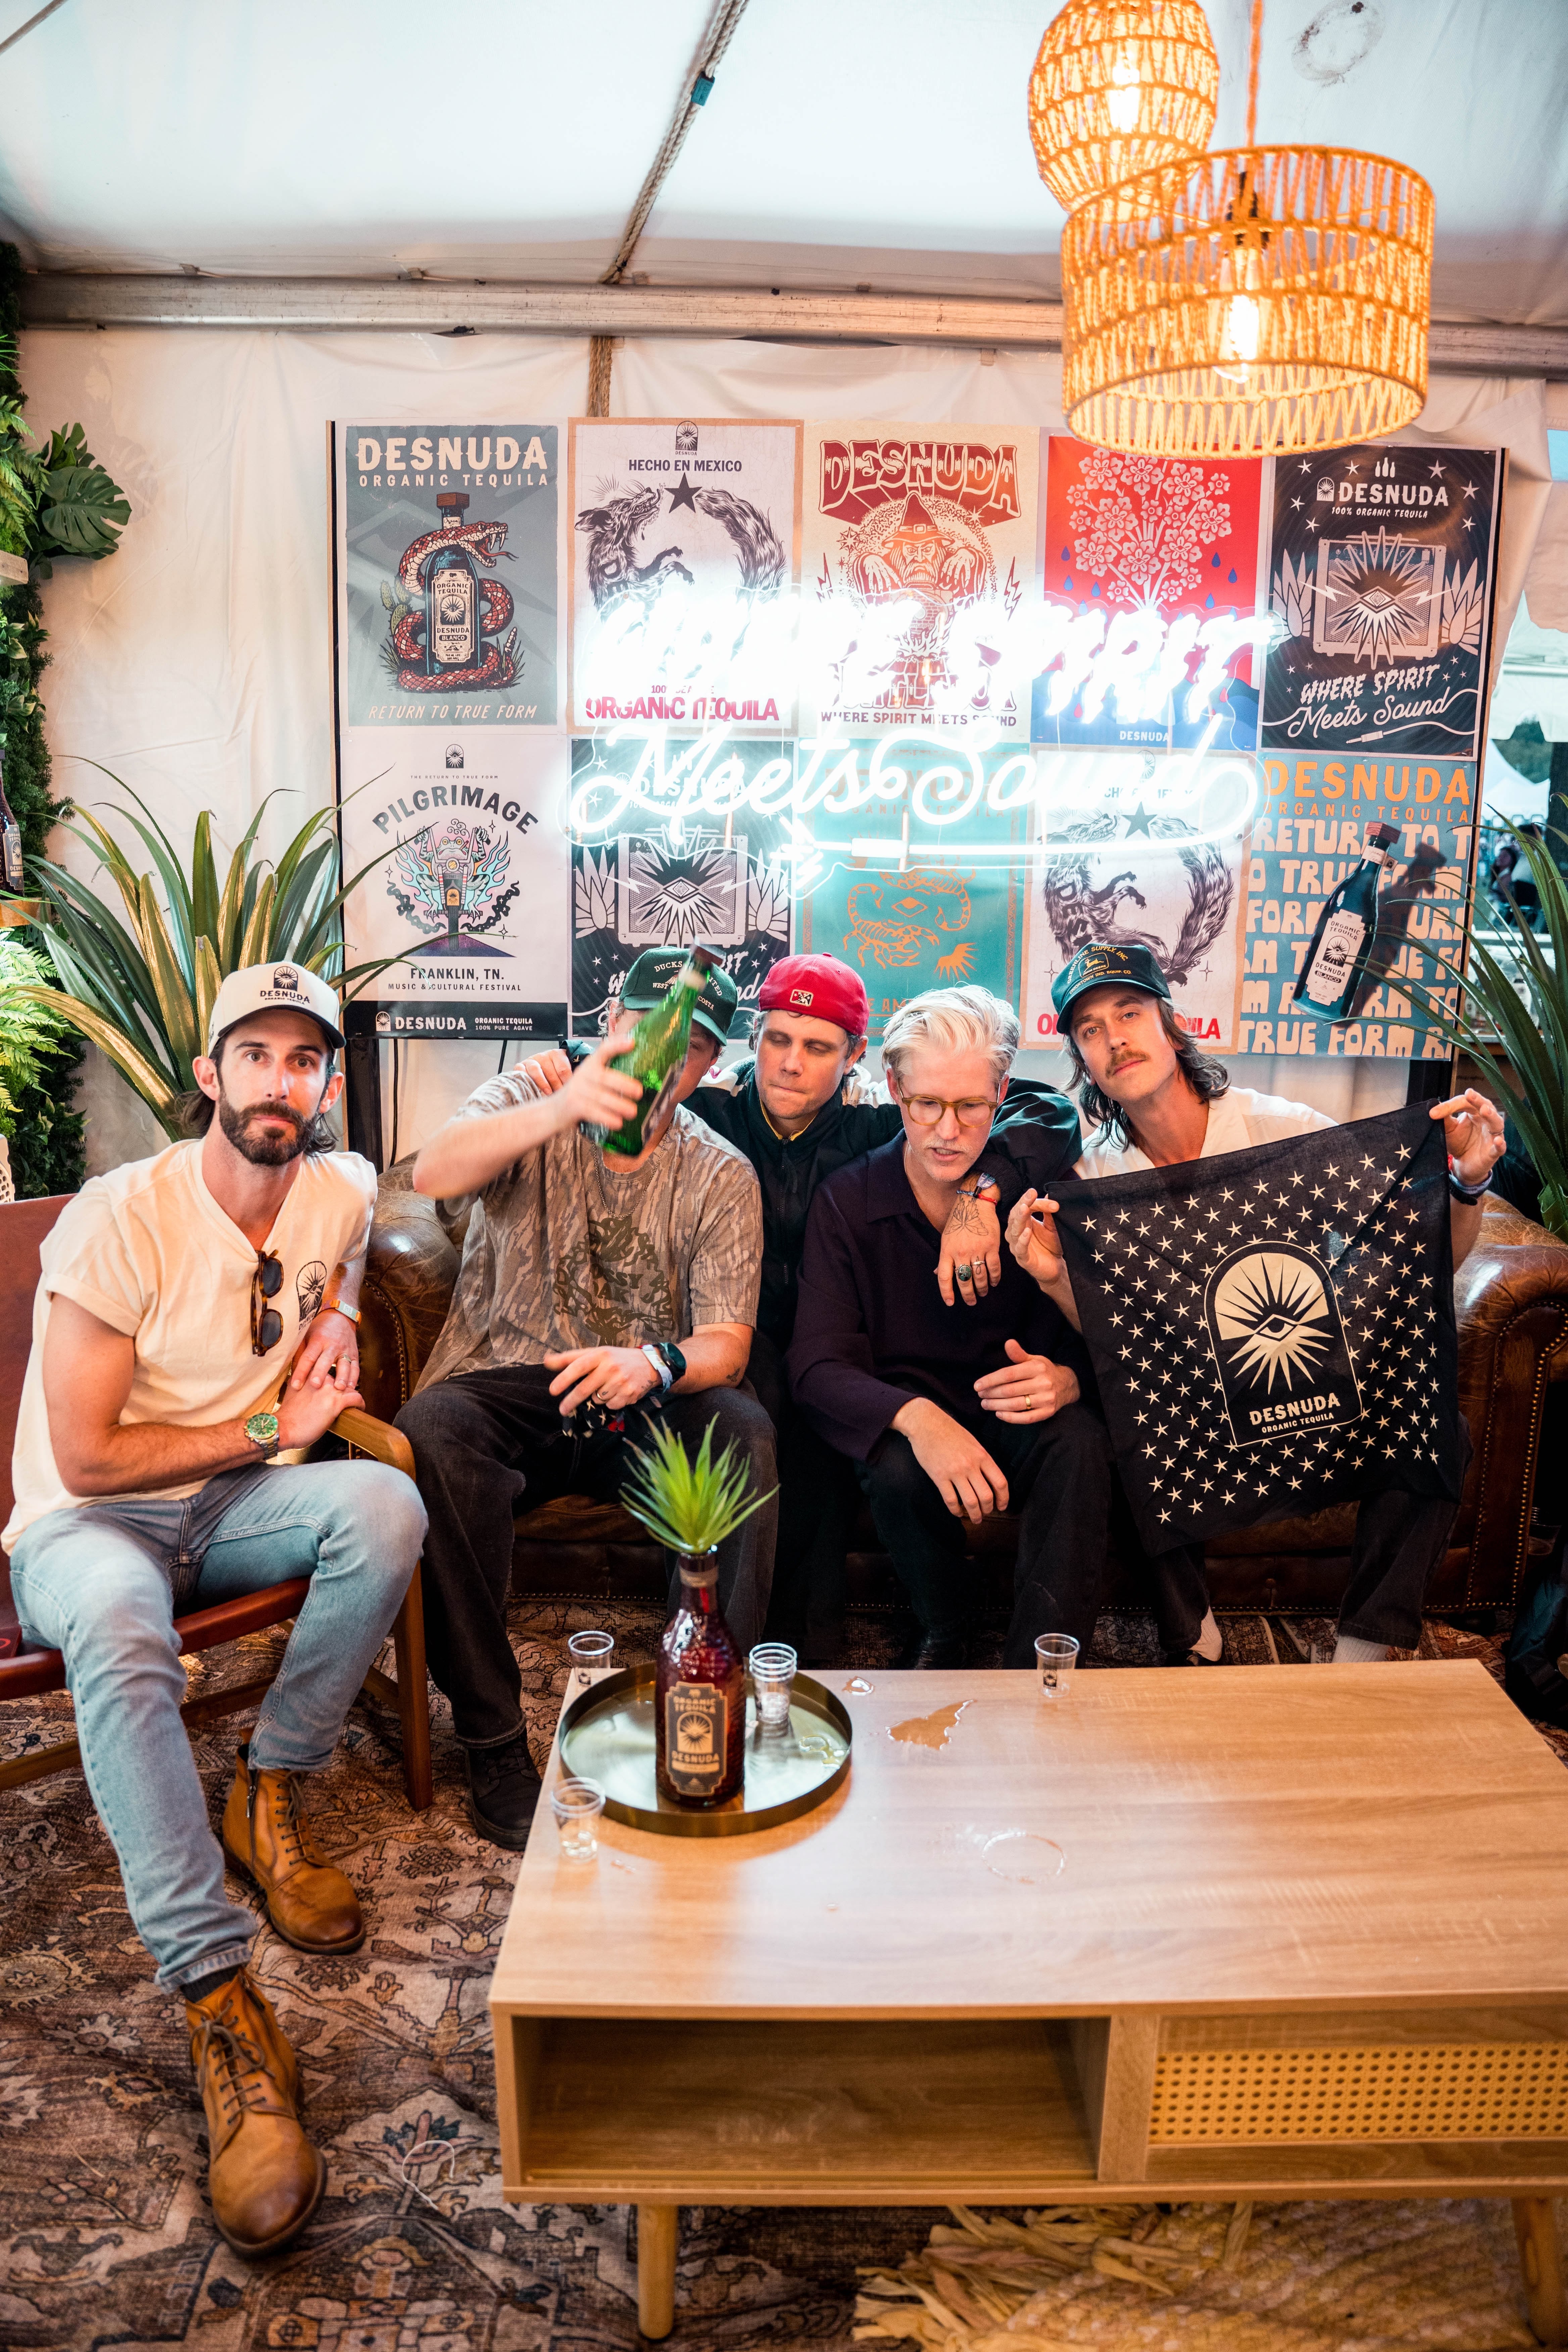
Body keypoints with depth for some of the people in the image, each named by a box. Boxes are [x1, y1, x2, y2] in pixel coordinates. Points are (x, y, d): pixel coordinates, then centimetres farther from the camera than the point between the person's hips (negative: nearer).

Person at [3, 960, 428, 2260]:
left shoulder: (341, 1190, -3)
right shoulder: (121, 1219, -19)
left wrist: (336, 1313, -1)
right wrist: (270, 1428, -15)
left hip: (230, 1505, 5)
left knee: (387, 1504, -27)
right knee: (118, 1627, -40)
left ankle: (269, 1797, -8)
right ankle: (221, 2000, -35)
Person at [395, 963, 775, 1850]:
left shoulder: (722, 1176, 2)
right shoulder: (530, 1101, -1)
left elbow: (727, 1345, -6)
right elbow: (436, 1173, -24)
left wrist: (654, 1364, -31)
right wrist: (562, 1108, -42)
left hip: (645, 1410, 1)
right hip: (507, 1386, -1)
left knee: (745, 1432, -29)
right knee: (433, 1428, -32)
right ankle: (495, 1743, -21)